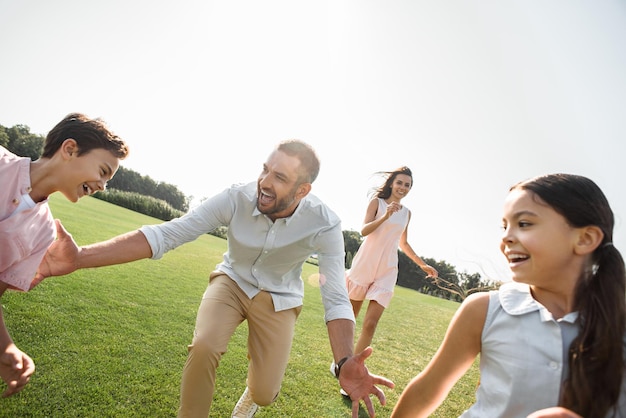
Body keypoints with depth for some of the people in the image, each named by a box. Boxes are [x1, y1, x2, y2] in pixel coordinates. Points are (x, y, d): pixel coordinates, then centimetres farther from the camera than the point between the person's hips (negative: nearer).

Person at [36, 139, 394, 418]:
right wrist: (81, 257, -42)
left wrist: (346, 363, -45)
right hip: (232, 281, 0)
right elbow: (167, 233, -32)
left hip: (278, 299, 0)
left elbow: (336, 298, -28)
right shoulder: (237, 199, -28)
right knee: (204, 348, -28)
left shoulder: (324, 224, -28)